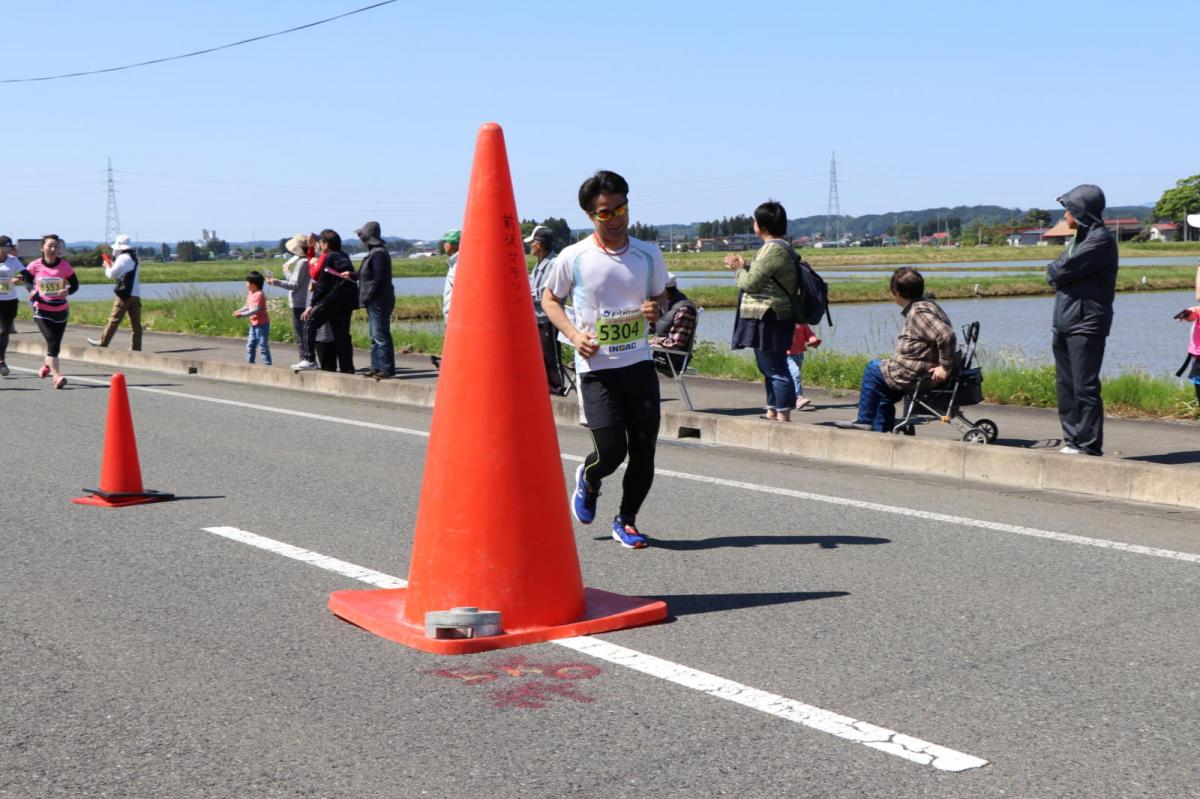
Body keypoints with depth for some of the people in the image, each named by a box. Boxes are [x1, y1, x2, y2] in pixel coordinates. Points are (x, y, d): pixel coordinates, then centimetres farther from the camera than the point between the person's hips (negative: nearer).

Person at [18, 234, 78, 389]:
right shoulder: (35, 266, -5)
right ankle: (57, 376, -19)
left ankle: (47, 365, 43)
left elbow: (75, 285, 1)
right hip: (42, 310, -2)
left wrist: (67, 291, -21)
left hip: (60, 310, 2)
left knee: (55, 344, 13)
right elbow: (27, 278, 12)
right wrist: (32, 290, -8)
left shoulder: (65, 266, -5)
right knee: (52, 342, -15)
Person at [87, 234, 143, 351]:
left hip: (124, 294, -7)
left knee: (114, 320, 0)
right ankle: (136, 348, 0)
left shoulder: (123, 258, -8)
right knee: (135, 323, 2)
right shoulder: (134, 258, 17)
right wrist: (112, 266, 22)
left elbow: (112, 275, -6)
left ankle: (102, 342, 7)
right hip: (136, 294, 7)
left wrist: (107, 267, 13)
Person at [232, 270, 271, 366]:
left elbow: (256, 310, -26)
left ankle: (267, 363, -2)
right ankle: (249, 362, 22)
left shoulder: (259, 294, -19)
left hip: (262, 324, -10)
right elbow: (248, 306, 18)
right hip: (253, 324, 10)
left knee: (263, 345, -6)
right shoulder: (250, 293, 10)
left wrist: (242, 314, -27)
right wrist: (239, 311, 2)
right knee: (250, 345, 14)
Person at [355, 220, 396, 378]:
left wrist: (368, 297, -19)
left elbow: (379, 278, -21)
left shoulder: (378, 253, -16)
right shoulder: (375, 251, 16)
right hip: (374, 301, 11)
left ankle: (387, 368, -7)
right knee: (375, 336, 14)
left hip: (379, 301, -11)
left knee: (381, 336, -9)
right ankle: (377, 367, 19)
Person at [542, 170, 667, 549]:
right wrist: (573, 334, -8)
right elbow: (550, 298, 8)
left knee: (644, 449, 1)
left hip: (639, 364, 3)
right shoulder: (573, 258, -6)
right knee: (611, 450, -9)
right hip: (596, 368, -3)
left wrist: (655, 309, -7)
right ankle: (588, 479, 28)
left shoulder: (649, 255, 2)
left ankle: (626, 520, 22)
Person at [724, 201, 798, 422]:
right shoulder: (781, 247, 16)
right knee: (770, 368, 17)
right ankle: (772, 411, 25)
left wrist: (739, 269, 0)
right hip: (769, 318, 11)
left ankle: (783, 415, -7)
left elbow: (750, 283, -18)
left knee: (776, 369, -8)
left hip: (768, 319, -11)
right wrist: (744, 267, 12)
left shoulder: (772, 250, -18)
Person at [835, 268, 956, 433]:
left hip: (916, 376, -10)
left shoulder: (919, 312, -21)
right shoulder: (926, 305, 12)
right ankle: (881, 429, 30)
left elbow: (946, 335, -33)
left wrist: (945, 367, -26)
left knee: (873, 368, 7)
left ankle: (865, 421, 17)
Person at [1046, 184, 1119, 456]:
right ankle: (1073, 439, 17)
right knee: (1065, 385, 11)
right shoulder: (1080, 238, 20)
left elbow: (1065, 270, -17)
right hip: (1064, 323, 9)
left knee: (1084, 387, -8)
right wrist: (1058, 272, -5)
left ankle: (1089, 444, -4)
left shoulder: (1101, 239, -10)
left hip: (1086, 324, -9)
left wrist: (1054, 270, 2)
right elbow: (1055, 274, 14)